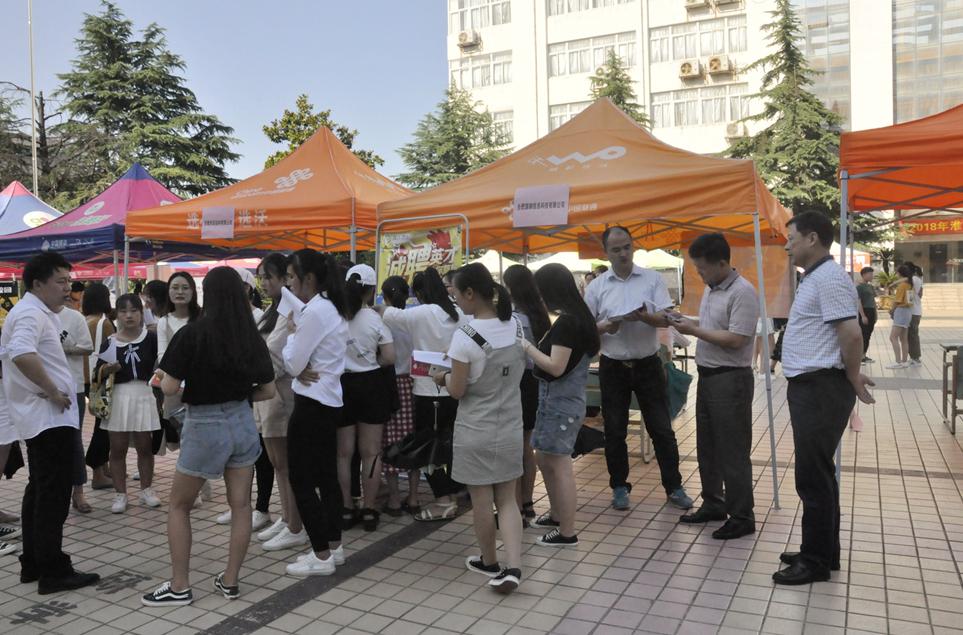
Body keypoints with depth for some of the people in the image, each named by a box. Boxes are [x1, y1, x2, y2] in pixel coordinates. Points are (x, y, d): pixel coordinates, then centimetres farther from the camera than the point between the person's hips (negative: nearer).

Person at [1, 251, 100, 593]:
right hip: (50, 417, -11)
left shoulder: (34, 312, 17)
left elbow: (32, 355, 27)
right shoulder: (32, 313, -16)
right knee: (53, 495, -5)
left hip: (41, 417, 11)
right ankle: (53, 571, 1)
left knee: (40, 491, 16)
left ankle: (33, 564, 25)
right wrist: (54, 392, -26)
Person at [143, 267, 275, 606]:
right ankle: (230, 581, 19)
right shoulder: (252, 336, -1)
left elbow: (168, 388, -15)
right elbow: (268, 391, 4)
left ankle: (179, 587, 16)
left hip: (204, 426, -4)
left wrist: (190, 388, 6)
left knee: (179, 506, 13)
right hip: (242, 422, 4)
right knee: (240, 504, 11)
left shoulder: (192, 333, -14)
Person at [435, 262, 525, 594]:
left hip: (475, 431, -5)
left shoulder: (466, 336, -20)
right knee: (507, 499, 14)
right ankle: (513, 567, 3)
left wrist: (443, 377, 6)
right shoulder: (516, 327, -1)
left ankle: (490, 562, 29)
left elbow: (457, 390, -15)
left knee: (482, 501, 12)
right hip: (510, 427, 6)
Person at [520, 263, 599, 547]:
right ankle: (557, 515, 35)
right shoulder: (574, 318, 10)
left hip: (560, 402, -10)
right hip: (556, 399, 10)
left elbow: (556, 366, -23)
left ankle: (567, 533, 11)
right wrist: (535, 346, 7)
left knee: (559, 465, 0)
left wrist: (527, 347, -15)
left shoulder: (565, 322, -20)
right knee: (544, 458, 21)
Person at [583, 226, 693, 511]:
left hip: (648, 365, -1)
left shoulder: (652, 279, -1)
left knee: (661, 428, 5)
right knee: (615, 431, 8)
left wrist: (643, 317, -24)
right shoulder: (597, 286, 1)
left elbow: (666, 319, -5)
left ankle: (674, 486, 18)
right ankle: (619, 486, 22)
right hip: (613, 367, 1)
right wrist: (605, 326, -18)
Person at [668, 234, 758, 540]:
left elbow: (736, 340, -23)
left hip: (730, 379, -9)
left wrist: (693, 331, -17)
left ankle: (742, 517, 11)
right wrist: (686, 321, 3)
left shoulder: (742, 292, -18)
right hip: (707, 376, 9)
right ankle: (713, 504, 31)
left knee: (732, 451, -1)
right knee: (707, 447, 17)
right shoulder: (711, 288, 11)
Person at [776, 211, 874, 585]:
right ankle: (822, 551, 27)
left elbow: (851, 334, -22)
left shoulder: (829, 278, -17)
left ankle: (816, 561, 8)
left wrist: (853, 379, -10)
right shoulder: (815, 278, 16)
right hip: (809, 387, 11)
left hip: (821, 389, -11)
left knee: (813, 477, -3)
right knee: (817, 474, 16)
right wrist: (851, 376, 14)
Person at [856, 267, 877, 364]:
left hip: (871, 312, 8)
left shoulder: (871, 287, 16)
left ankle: (864, 355, 16)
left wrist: (875, 314, 18)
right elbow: (858, 302, -15)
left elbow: (873, 301, 21)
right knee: (863, 335, -6)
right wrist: (863, 316, -20)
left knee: (868, 335, 10)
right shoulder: (859, 287, -10)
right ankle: (861, 356, -2)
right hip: (864, 312, -8)